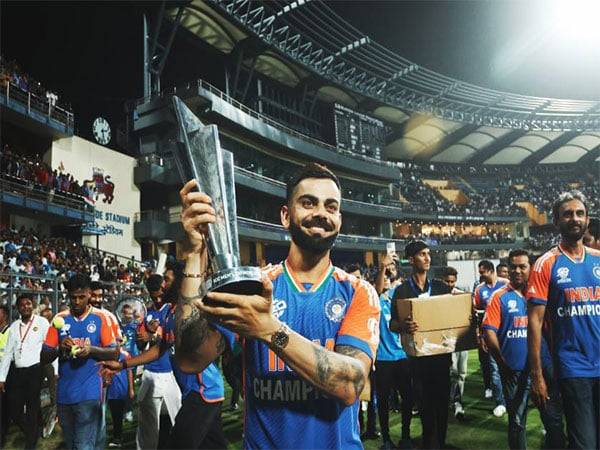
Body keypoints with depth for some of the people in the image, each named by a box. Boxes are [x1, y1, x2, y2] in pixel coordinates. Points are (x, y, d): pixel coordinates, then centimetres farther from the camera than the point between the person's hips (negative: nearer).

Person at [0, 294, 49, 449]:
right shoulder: (14, 326, 10)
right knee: (14, 410, 9)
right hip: (17, 372, 5)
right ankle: (33, 433, 33)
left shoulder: (42, 322, -4)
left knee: (32, 410, 3)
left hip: (35, 371, -5)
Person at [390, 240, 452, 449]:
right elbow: (392, 324, -4)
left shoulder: (440, 287, 9)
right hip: (419, 353, -3)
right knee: (427, 399, 2)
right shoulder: (403, 290, -3)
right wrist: (404, 326, -26)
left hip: (442, 350, 3)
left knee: (442, 397, 9)